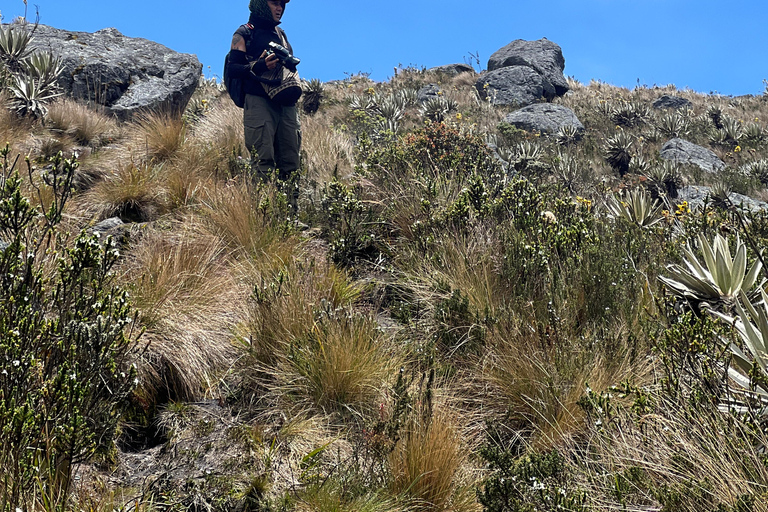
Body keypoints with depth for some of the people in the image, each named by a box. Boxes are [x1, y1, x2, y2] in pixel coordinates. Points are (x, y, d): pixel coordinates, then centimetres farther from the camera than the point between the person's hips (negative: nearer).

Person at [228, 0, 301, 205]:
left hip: (286, 103, 7)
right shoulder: (245, 34, 3)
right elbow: (233, 67, -5)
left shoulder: (281, 34, 23)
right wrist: (259, 66, -21)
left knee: (290, 162, 2)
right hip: (260, 102, -6)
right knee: (263, 162, -12)